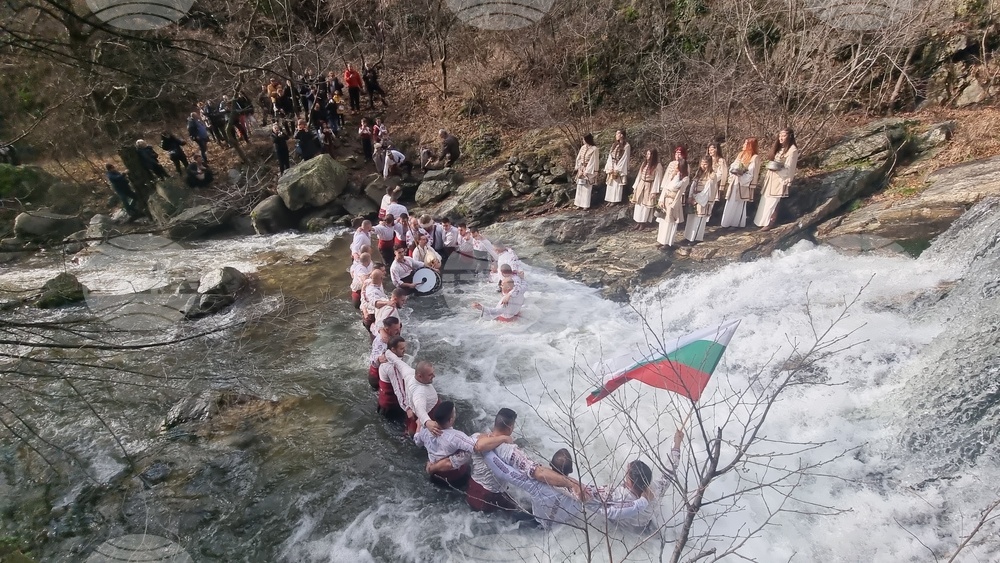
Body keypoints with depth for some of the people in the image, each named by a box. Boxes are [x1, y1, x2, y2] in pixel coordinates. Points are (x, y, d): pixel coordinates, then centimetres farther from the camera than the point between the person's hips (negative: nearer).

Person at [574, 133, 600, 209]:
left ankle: (586, 204, 6)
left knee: (587, 188, -2)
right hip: (581, 169, 6)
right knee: (580, 187, 7)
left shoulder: (594, 149, -13)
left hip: (588, 171, -6)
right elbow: (579, 158, 8)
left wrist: (586, 172, -15)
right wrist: (579, 169, 1)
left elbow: (593, 162, -13)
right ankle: (580, 203, 14)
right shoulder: (583, 147, 5)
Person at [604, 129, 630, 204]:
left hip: (619, 169, -6)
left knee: (617, 185, -3)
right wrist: (610, 168, -4)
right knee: (611, 185, 6)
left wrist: (617, 170, -15)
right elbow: (610, 156, 8)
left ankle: (615, 201, 4)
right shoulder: (614, 145, 13)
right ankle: (610, 200, 12)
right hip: (612, 168, 6)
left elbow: (624, 159, -12)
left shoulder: (626, 146, -8)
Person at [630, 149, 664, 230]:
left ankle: (643, 222, 12)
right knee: (639, 204, 8)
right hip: (641, 186, 6)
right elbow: (639, 175, 12)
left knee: (646, 205, 3)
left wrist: (654, 191, -16)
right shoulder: (644, 163, 9)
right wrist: (635, 187, 10)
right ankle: (638, 222, 17)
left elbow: (657, 179, -12)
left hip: (649, 187, -6)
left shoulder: (658, 166, -11)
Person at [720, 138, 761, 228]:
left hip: (743, 184, -7)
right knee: (730, 203, 7)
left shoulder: (755, 157, -9)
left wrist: (740, 173, -23)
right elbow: (733, 165, 15)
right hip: (734, 181, 7)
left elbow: (751, 172, -14)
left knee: (739, 204, 0)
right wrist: (733, 171, -6)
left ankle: (736, 224, 9)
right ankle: (728, 223, 14)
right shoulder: (741, 154, 13)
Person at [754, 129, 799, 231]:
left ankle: (769, 223, 3)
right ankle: (762, 221, 18)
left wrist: (778, 168, -24)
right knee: (765, 200, 9)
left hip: (780, 179, -8)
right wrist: (767, 173, 12)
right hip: (770, 177, 8)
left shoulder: (793, 150, -10)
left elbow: (790, 168, -12)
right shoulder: (779, 147, 14)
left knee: (772, 202, -5)